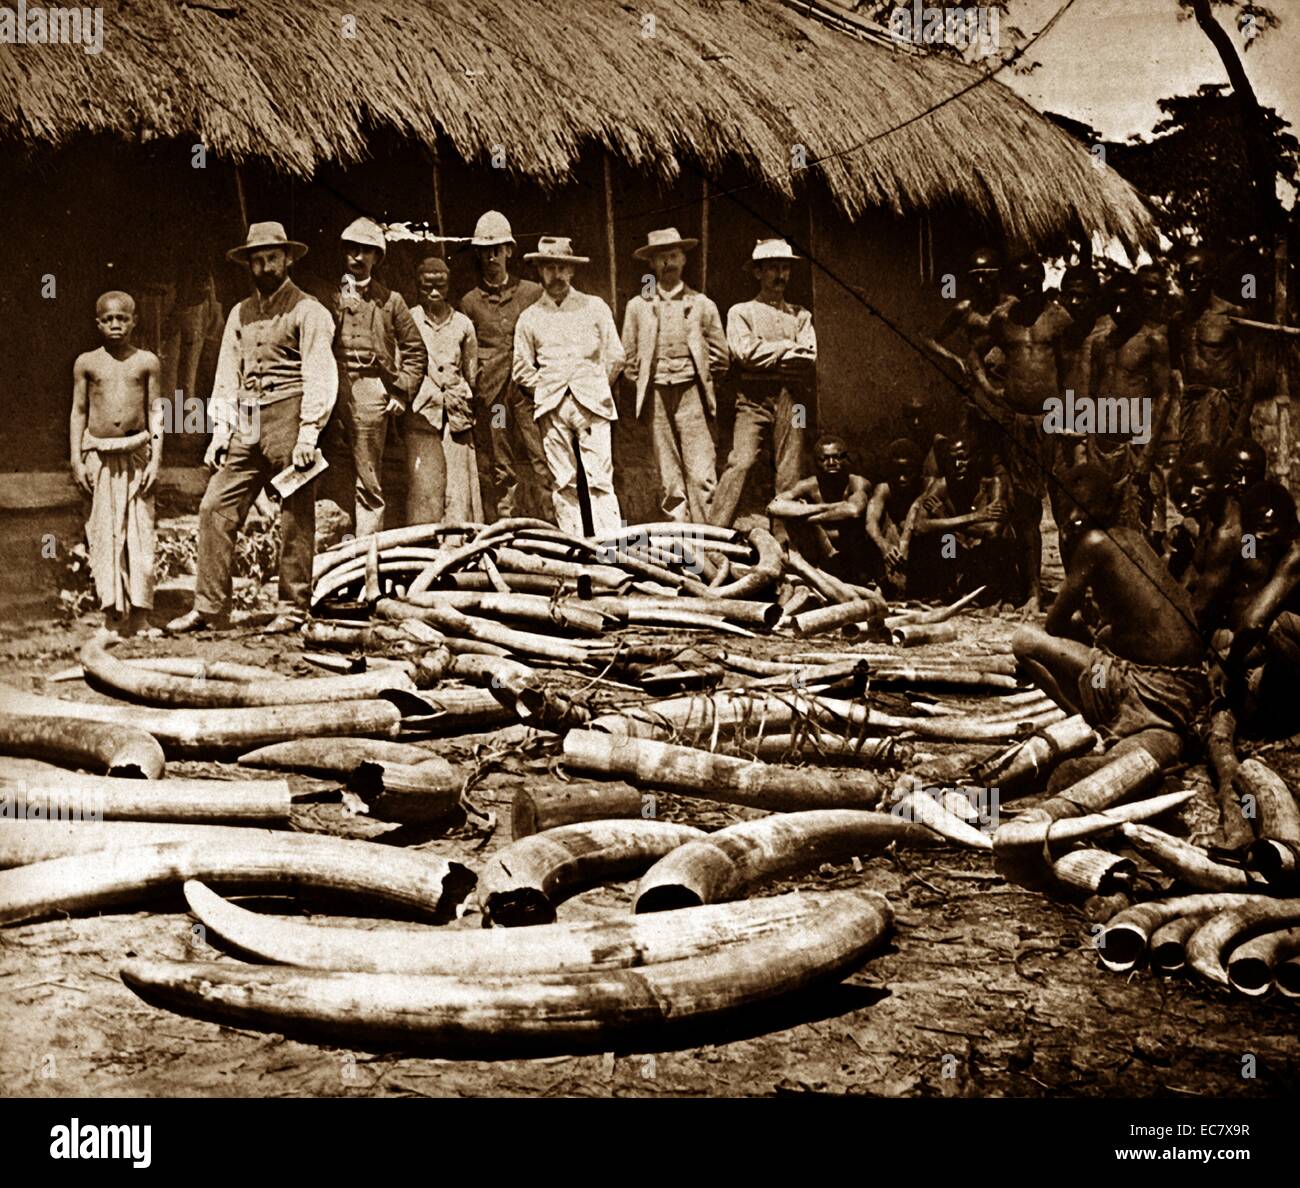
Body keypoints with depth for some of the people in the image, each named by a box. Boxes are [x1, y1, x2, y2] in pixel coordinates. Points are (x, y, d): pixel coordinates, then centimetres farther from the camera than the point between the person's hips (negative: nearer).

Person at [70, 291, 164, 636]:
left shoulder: (147, 362, 4)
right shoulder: (86, 363, 5)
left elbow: (156, 412, 4)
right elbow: (78, 413, 8)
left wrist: (155, 459, -3)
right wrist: (77, 460, 1)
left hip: (137, 453, 0)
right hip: (99, 455, 1)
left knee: (140, 534, -2)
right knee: (104, 535, 2)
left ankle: (140, 617, 4)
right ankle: (112, 618, 8)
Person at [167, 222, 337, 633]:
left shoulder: (308, 310, 0)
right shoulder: (240, 313, 19)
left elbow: (320, 374, -8)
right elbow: (227, 375, 20)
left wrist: (309, 431, -16)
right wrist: (220, 430, 11)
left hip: (289, 419, -6)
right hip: (246, 427, 6)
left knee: (296, 519, -1)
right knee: (215, 508, -1)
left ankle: (293, 609, 6)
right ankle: (209, 607, 3)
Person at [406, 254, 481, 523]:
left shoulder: (463, 324, 13)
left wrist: (462, 400, 9)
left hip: (456, 415, 2)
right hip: (421, 412, -2)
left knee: (459, 487, -3)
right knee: (424, 487, -8)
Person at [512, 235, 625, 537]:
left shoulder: (595, 307, 11)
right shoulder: (529, 317, 12)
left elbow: (615, 356, 10)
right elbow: (522, 369, 12)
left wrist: (595, 388, 7)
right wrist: (546, 392, 4)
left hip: (592, 404, -1)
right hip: (552, 408, 1)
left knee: (600, 479, -9)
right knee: (564, 483, 1)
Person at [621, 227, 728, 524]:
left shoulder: (702, 305, 9)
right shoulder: (637, 306, 11)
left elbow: (720, 357, 12)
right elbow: (629, 358, 15)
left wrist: (696, 373, 6)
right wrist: (647, 380, 6)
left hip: (692, 393, -1)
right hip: (656, 396, 1)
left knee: (701, 475, -9)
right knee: (669, 480, 2)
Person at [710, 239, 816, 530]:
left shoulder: (801, 315, 19)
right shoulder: (741, 312, 12)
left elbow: (809, 359, 3)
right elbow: (745, 353, -5)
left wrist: (765, 354, -4)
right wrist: (786, 346, 0)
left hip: (791, 399, 3)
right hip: (754, 399, -3)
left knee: (791, 473, -2)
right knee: (740, 462, -16)